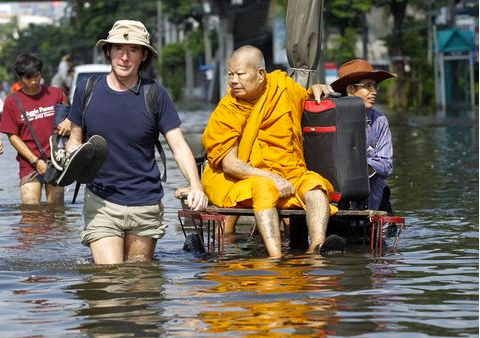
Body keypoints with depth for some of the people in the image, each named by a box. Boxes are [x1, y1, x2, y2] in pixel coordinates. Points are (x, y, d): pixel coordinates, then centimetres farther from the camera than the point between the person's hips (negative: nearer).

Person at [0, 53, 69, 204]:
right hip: (29, 164, -1)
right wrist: (35, 161, -8)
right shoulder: (12, 101, 1)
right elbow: (12, 136, 1)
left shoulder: (56, 94, 5)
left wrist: (68, 123, -11)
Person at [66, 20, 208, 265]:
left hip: (146, 206, 1)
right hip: (101, 202, -1)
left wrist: (195, 185, -23)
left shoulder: (155, 95, -4)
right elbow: (75, 140, 11)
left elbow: (179, 146, -6)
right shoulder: (86, 90, 0)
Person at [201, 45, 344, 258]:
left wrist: (315, 90, 4)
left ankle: (317, 247, -48)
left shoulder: (282, 86, 7)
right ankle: (275, 257, -53)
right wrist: (271, 177, -22)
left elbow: (307, 102, 29)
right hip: (239, 182, -4)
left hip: (288, 175, 4)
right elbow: (229, 164, -11)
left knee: (315, 185, -26)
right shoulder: (225, 113, -4)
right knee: (264, 188, -36)